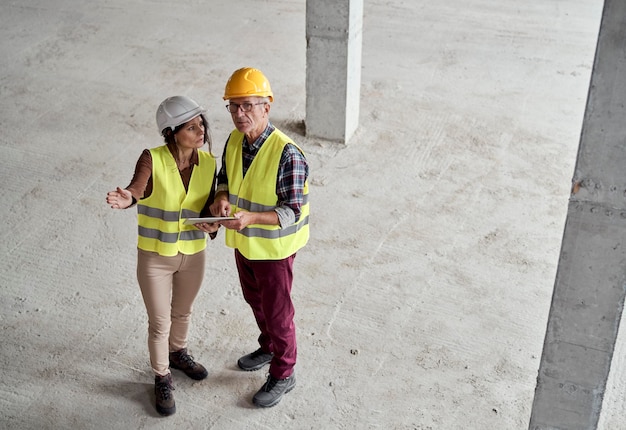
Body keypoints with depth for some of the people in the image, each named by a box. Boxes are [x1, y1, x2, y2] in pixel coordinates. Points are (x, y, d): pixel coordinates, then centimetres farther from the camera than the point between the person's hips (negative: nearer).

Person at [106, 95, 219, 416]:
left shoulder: (208, 163, -9)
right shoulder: (152, 159, -22)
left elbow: (208, 207, -1)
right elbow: (136, 190, -37)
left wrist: (211, 224, -23)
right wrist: (126, 199, -61)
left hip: (193, 255, 4)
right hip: (154, 257, -4)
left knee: (183, 312, 26)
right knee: (160, 323, 11)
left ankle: (177, 353, 55)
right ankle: (162, 378, 35)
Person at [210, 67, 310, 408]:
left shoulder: (287, 155, -29)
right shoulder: (234, 141, -7)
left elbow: (293, 211, -26)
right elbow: (224, 176, 9)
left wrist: (251, 217, -40)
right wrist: (222, 197, -14)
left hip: (273, 247, -7)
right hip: (243, 241, 7)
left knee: (276, 311, 10)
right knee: (254, 299, 27)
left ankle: (282, 375, 31)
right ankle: (269, 347, 53)